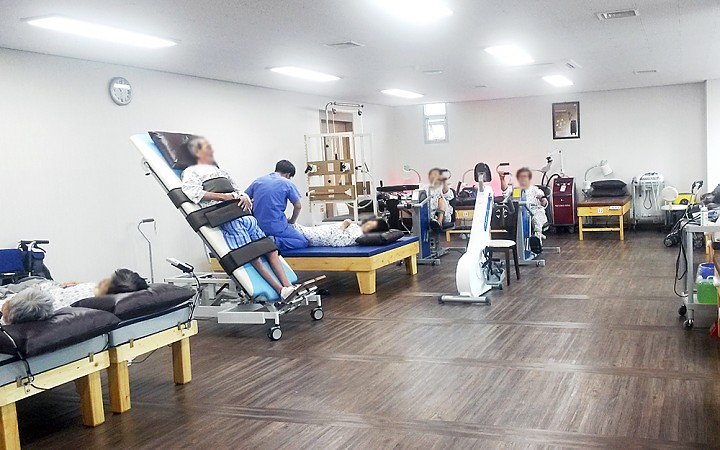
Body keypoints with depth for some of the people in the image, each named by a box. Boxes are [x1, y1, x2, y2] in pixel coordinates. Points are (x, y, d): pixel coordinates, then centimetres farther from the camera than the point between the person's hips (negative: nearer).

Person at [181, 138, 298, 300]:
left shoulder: (220, 171, 35)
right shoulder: (191, 172, 13)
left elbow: (238, 190, 28)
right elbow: (192, 192, -8)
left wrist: (244, 197, 2)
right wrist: (222, 196, -16)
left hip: (244, 215, 8)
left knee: (271, 250, -8)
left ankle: (288, 286, -15)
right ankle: (280, 290, -28)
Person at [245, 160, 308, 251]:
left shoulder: (258, 181, 12)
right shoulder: (287, 183, 0)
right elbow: (298, 206, 2)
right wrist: (291, 222, 19)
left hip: (258, 227, 6)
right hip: (277, 227, -6)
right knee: (303, 242, 3)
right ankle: (275, 242, -19)